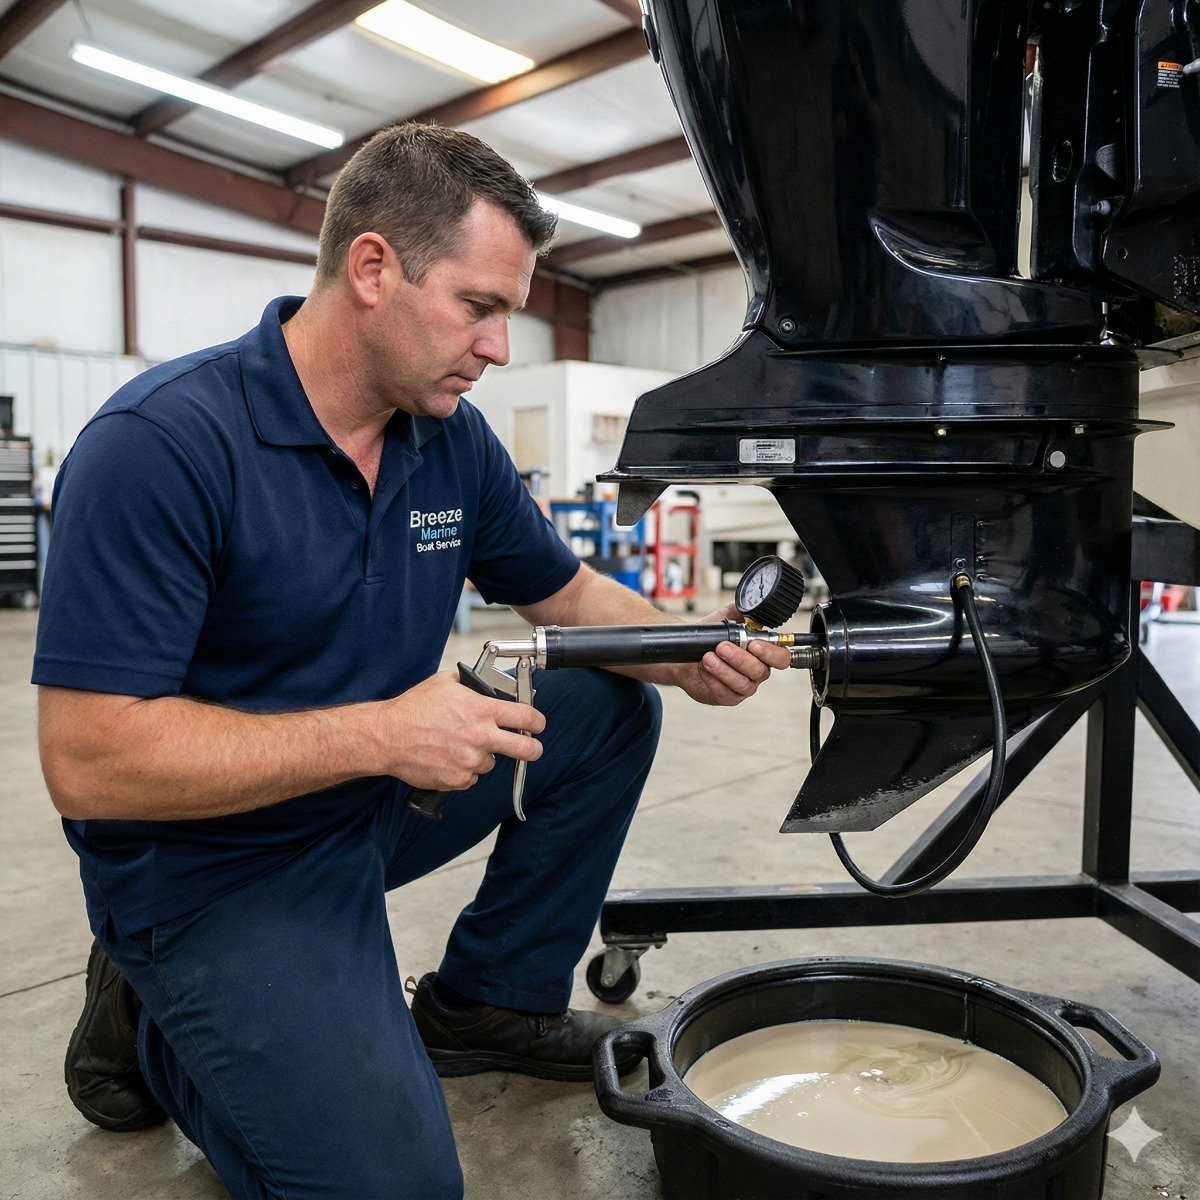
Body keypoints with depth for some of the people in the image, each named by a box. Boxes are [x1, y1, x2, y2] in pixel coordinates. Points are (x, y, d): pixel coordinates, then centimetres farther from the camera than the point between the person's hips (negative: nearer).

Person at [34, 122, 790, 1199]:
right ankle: (155, 1023, 11)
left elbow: (566, 593, 8)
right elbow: (86, 763, -26)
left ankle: (490, 1000, 14)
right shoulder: (162, 444, -25)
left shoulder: (455, 440, -4)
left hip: (378, 800, 7)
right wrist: (382, 733, -30)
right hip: (214, 868, -6)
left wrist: (690, 653, -13)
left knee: (611, 706, 0)